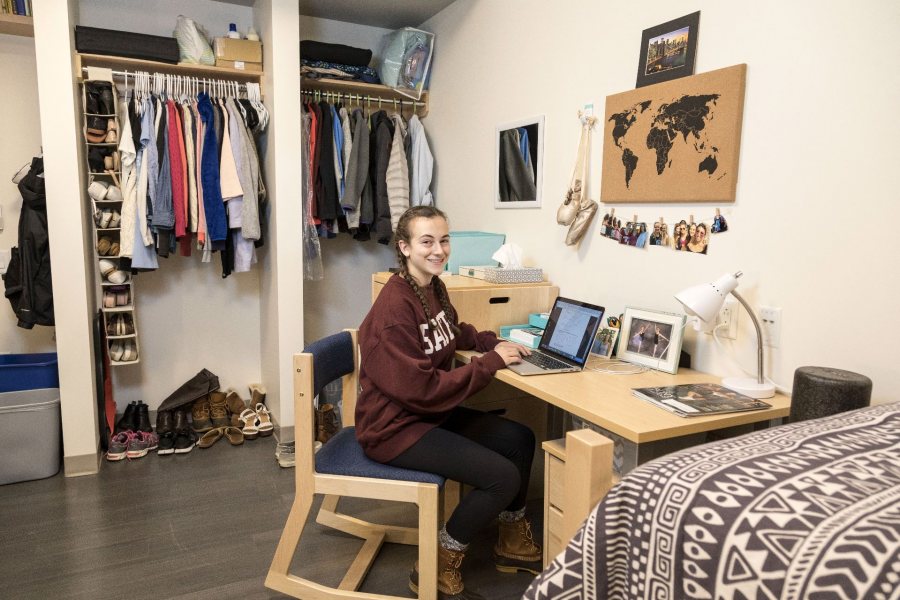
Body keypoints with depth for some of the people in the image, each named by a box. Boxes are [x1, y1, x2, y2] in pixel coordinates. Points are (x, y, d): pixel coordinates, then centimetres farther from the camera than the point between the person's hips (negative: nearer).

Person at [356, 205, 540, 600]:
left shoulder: (434, 288, 1)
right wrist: (491, 362, -21)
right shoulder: (394, 309, -26)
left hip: (429, 413, 9)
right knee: (502, 476, -15)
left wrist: (494, 342, 3)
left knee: (520, 439, 11)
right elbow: (421, 389, -27)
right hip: (395, 427, -9)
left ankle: (513, 542, 31)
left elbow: (454, 332, 22)